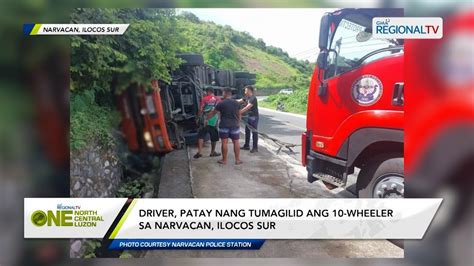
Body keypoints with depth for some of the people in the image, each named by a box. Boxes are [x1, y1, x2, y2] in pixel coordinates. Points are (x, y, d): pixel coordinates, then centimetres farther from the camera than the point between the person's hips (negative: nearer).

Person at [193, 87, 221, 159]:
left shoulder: (204, 99, -4)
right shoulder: (218, 99, 5)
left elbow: (200, 110, -6)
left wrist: (198, 118, 4)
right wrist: (219, 118, 20)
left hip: (205, 121, -2)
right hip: (214, 121, 2)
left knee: (201, 136, 2)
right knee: (214, 138, 13)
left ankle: (200, 152, -8)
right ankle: (213, 152, 22)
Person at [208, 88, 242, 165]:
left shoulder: (221, 103, -7)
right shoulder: (236, 103, 4)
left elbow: (213, 112, 2)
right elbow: (239, 115, 12)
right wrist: (238, 123, 24)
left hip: (224, 126, -3)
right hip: (235, 125, 3)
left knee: (224, 143, 3)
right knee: (236, 142, 8)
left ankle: (224, 160, 9)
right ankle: (238, 159, 12)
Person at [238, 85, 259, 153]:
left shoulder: (253, 98, -19)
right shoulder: (247, 98, 8)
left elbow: (247, 107, -29)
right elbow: (239, 101, 13)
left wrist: (239, 112, -33)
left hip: (254, 117, -9)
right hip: (249, 116, 9)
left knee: (254, 132, -3)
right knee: (247, 131, 14)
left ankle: (255, 147, 5)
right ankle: (246, 145, 24)